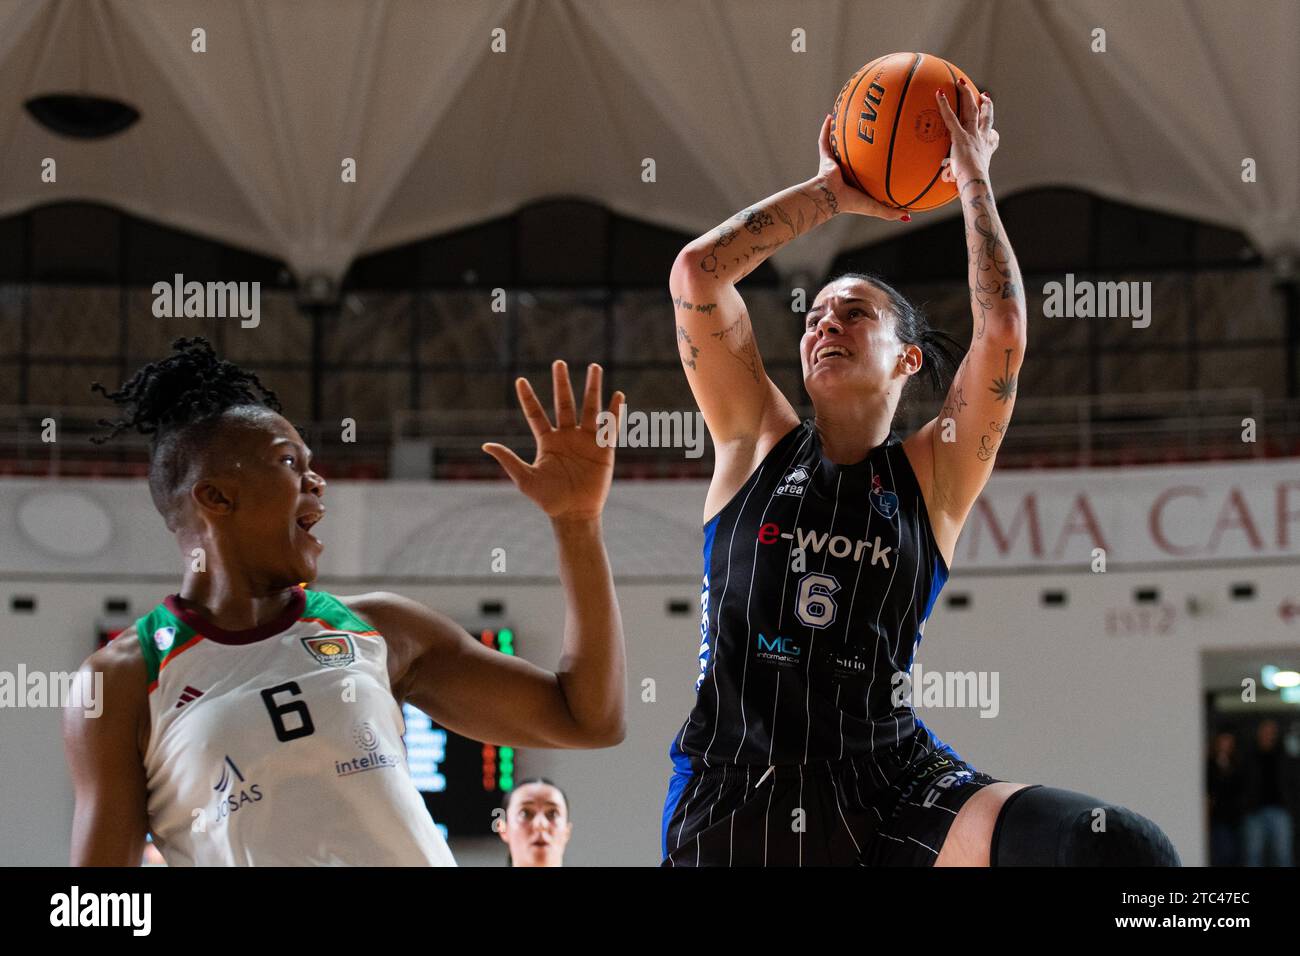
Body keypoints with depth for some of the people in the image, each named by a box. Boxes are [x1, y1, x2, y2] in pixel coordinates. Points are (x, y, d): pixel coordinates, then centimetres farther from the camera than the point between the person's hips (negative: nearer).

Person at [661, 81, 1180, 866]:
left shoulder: (932, 476, 9)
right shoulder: (758, 443, 12)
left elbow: (1003, 336, -5)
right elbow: (697, 271, 4)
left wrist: (974, 181, 5)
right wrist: (832, 191, 12)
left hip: (891, 787, 0)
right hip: (733, 797, 1)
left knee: (1129, 852, -25)